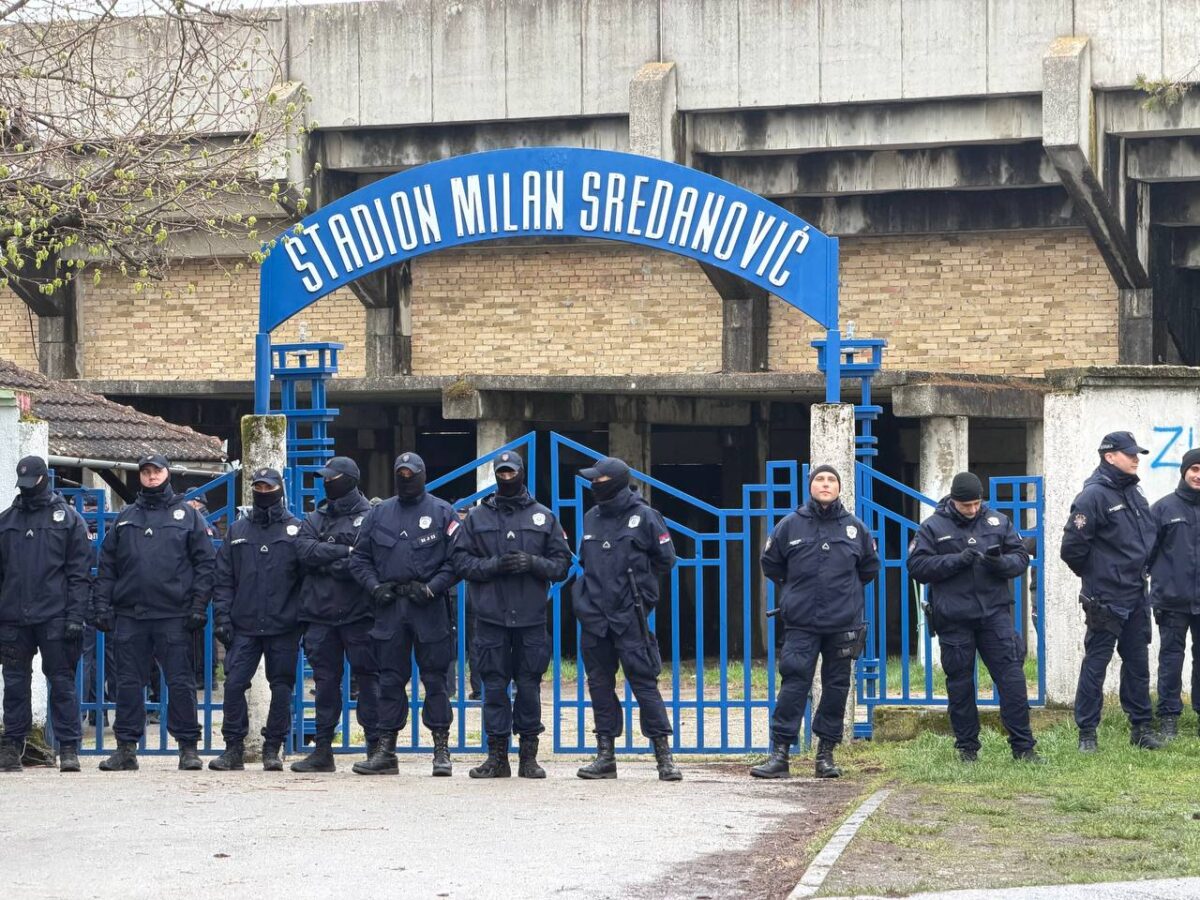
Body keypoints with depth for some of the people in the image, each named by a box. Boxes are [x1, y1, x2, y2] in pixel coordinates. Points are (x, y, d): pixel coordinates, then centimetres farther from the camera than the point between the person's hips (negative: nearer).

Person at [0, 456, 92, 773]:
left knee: (62, 682, -3)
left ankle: (69, 747, -1)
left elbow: (80, 571, 0)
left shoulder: (68, 518, 4)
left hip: (54, 617, -3)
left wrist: (75, 614, -9)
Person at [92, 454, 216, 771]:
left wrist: (198, 606, -7)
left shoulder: (188, 516, 7)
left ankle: (188, 747, 2)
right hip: (130, 614, 3)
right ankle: (126, 748, 8)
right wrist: (103, 605, 3)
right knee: (128, 683, 3)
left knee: (181, 682, -3)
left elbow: (205, 563, 2)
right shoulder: (125, 518, 16)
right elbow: (107, 564, 14)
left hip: (174, 614, -3)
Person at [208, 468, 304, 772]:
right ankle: (234, 748, 2)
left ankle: (272, 749, 11)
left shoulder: (296, 530, 6)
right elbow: (224, 579, 11)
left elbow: (307, 576, 3)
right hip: (244, 626, 2)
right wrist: (222, 616, 0)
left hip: (283, 625, -2)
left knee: (282, 687, 2)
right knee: (234, 684, -7)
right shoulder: (237, 531, 13)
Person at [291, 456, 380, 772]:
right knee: (325, 680, 7)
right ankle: (322, 749, 11)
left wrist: (323, 562, -10)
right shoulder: (316, 518, 16)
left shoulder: (369, 518, 0)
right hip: (320, 613, 5)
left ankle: (375, 747, -1)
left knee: (367, 678, -3)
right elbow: (304, 550, -2)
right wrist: (343, 552, -12)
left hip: (358, 614, -5)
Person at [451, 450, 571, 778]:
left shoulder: (543, 517, 10)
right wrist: (493, 565, -12)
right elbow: (460, 559, 4)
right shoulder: (477, 517, 9)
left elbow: (562, 563, 8)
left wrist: (533, 563, -11)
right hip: (490, 616, 0)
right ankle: (497, 757, 5)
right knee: (494, 686, -1)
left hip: (531, 616, 0)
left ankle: (529, 756, 9)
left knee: (529, 685, 1)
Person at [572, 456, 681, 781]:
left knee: (644, 682, -7)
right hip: (593, 617, 6)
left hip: (629, 617, -6)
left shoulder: (643, 516, -4)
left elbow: (665, 559, 1)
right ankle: (605, 755, 12)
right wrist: (598, 586, 13)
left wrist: (634, 581, 6)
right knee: (600, 684, 7)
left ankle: (664, 755, -3)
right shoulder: (591, 518, 13)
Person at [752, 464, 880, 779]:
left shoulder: (855, 527, 4)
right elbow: (770, 563, 13)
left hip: (843, 624, 2)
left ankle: (826, 752, 14)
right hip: (801, 623, -2)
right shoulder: (790, 525, 0)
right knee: (794, 683, -9)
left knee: (837, 686, 5)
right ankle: (780, 753, -9)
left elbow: (870, 566, 20)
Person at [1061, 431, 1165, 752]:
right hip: (1105, 600, -8)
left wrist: (1141, 568, 15)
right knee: (1095, 664, -1)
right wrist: (1093, 575, -2)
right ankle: (1087, 733, 5)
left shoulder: (1134, 493, 10)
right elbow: (1072, 547, -17)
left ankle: (1142, 727, 21)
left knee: (1138, 662, 13)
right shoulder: (1093, 496, -16)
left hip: (1136, 596, 8)